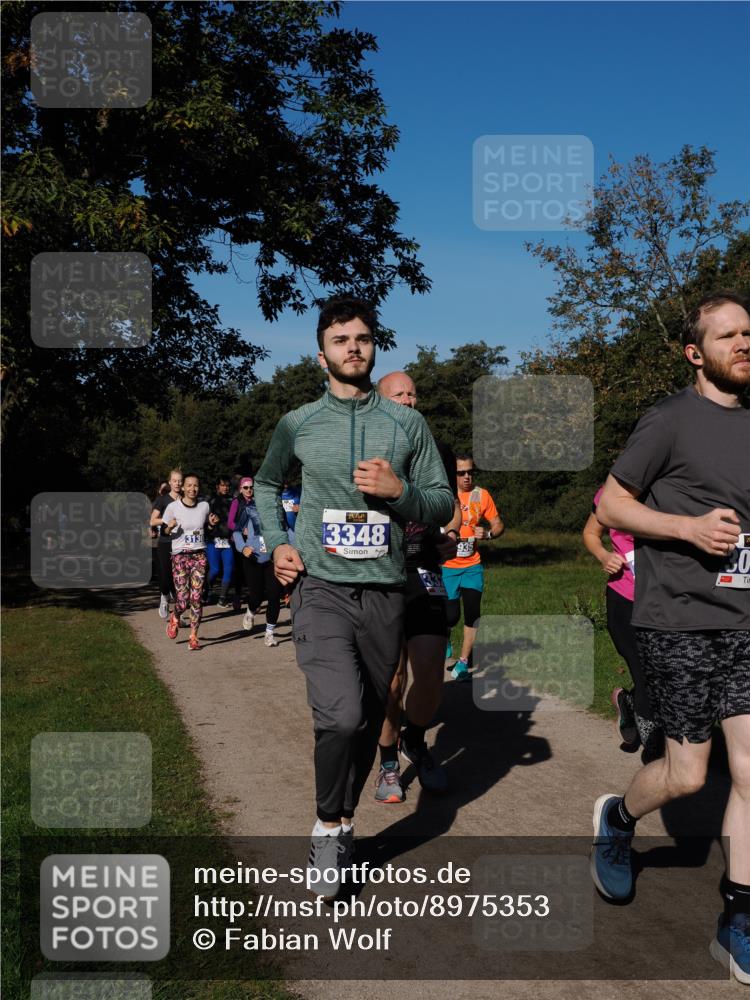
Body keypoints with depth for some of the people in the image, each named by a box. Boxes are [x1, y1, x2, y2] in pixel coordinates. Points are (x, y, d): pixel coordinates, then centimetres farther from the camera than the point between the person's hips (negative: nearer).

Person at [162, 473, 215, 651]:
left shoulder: (204, 506, 5)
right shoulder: (173, 507, -3)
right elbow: (164, 533, 4)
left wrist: (213, 523, -1)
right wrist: (170, 527, -18)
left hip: (199, 555, 2)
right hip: (180, 555, -2)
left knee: (196, 598, -5)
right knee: (182, 600, -7)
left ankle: (193, 636, 4)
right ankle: (175, 618, 27)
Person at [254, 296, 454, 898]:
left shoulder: (407, 424, 8)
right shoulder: (298, 424, 7)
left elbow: (444, 503, 8)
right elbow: (266, 484, 23)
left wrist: (399, 491, -11)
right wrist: (277, 543, 8)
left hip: (384, 591, 2)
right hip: (320, 585, -2)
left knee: (368, 721, 11)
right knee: (342, 714, -21)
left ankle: (343, 822, 32)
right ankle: (329, 826, 3)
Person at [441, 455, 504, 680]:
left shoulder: (482, 495, 2)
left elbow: (498, 524, 9)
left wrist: (488, 532, -12)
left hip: (472, 565, 3)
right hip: (447, 566, -3)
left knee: (473, 612, -5)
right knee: (451, 615, -3)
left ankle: (463, 662, 9)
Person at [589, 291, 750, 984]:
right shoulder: (670, 421, -6)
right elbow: (610, 506, -5)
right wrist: (688, 526, -17)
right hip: (679, 621, -5)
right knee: (688, 775, 1)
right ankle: (617, 818, 33)